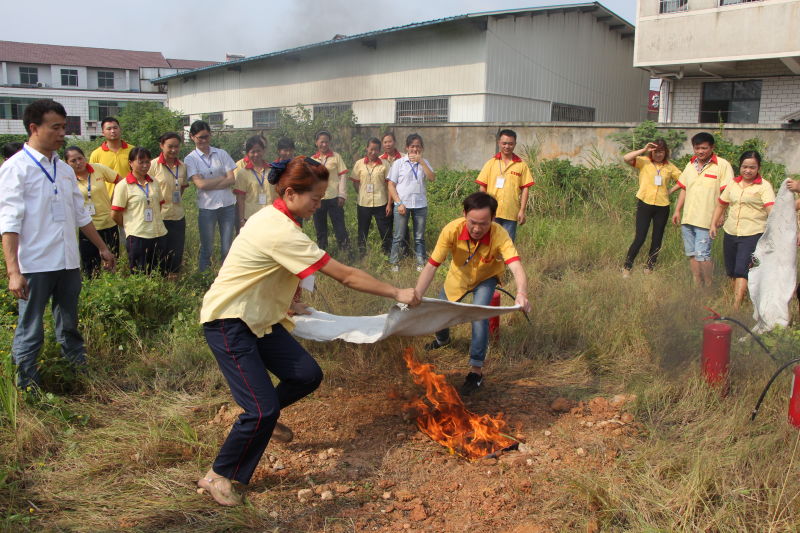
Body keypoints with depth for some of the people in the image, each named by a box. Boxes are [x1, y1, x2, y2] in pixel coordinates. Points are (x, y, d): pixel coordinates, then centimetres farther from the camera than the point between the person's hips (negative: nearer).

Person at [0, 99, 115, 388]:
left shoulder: (64, 169, 11)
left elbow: (80, 214, 20)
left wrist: (102, 247, 23)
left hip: (68, 262, 6)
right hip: (35, 266, -6)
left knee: (69, 325, 18)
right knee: (30, 332, 3)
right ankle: (27, 387, 15)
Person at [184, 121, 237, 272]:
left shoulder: (221, 154, 6)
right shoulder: (190, 159, 1)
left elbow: (232, 180, -2)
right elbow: (200, 184, -10)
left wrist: (210, 185, -10)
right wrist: (222, 177, -5)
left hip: (228, 205, 2)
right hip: (207, 207, -2)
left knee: (227, 249, 6)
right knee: (207, 249, 7)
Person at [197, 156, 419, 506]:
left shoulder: (273, 217, 4)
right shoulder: (281, 233, -27)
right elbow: (346, 276, -25)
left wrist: (288, 303, 20)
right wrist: (397, 293, -17)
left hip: (257, 317, 9)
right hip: (228, 323, -9)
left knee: (308, 375, 4)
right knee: (263, 411, -13)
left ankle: (263, 416, 32)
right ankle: (217, 476, 8)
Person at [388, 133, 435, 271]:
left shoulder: (424, 163, 8)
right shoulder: (398, 163, 1)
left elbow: (432, 178, -9)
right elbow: (391, 185, -1)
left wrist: (421, 161, -14)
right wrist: (398, 203, -10)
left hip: (420, 204, 2)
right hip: (402, 204, -2)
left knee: (419, 237, 9)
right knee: (398, 237, 3)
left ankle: (420, 263, 17)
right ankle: (394, 263, 12)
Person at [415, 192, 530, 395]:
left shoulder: (499, 235, -39)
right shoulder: (452, 230, -36)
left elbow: (516, 267, -52)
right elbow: (431, 266, -34)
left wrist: (521, 294, -72)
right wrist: (416, 296, -47)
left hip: (486, 278, -2)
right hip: (458, 277, 2)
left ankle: (476, 370, -8)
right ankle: (442, 339, 49)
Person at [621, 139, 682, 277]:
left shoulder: (670, 167, 8)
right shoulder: (643, 162, 0)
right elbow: (626, 158, -16)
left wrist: (671, 190, -1)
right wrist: (644, 150, -18)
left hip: (662, 207, 4)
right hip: (645, 204, -3)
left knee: (657, 239, 9)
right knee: (640, 238, -8)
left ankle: (649, 268, 22)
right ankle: (627, 268, 3)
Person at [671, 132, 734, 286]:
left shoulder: (722, 165, -6)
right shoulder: (690, 165, 14)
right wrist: (677, 210, 15)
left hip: (705, 219, -7)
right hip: (687, 218, 7)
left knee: (702, 255, -10)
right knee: (692, 254, 10)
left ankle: (709, 288, 3)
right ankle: (697, 286, 20)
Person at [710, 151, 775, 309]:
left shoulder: (764, 186, -6)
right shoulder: (733, 184, 10)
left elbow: (772, 209, -19)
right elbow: (721, 205, 20)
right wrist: (713, 224, 11)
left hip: (752, 235, -6)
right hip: (730, 233, 6)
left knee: (742, 271, -13)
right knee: (731, 271, 13)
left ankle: (735, 308, -14)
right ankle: (737, 296, 30)